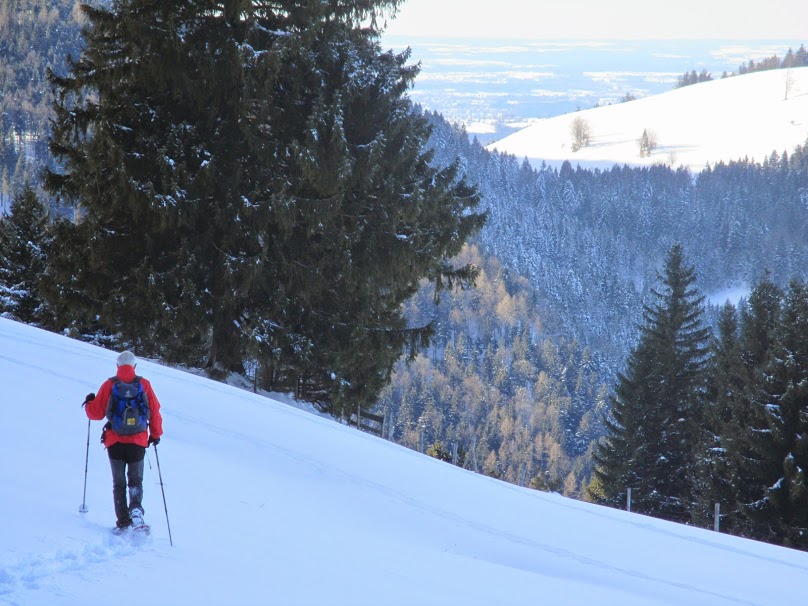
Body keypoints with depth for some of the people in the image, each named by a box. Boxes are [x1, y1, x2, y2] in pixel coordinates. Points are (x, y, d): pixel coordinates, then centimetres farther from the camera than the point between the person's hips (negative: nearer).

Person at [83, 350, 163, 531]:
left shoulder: (109, 385, -3)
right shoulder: (144, 384, -1)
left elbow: (97, 413, -1)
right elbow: (155, 411, 1)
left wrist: (89, 403, 21)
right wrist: (155, 434, 15)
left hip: (115, 441, 0)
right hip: (138, 441, 0)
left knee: (119, 483, 11)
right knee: (136, 480, 12)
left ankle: (123, 522, 3)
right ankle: (136, 509, -15)